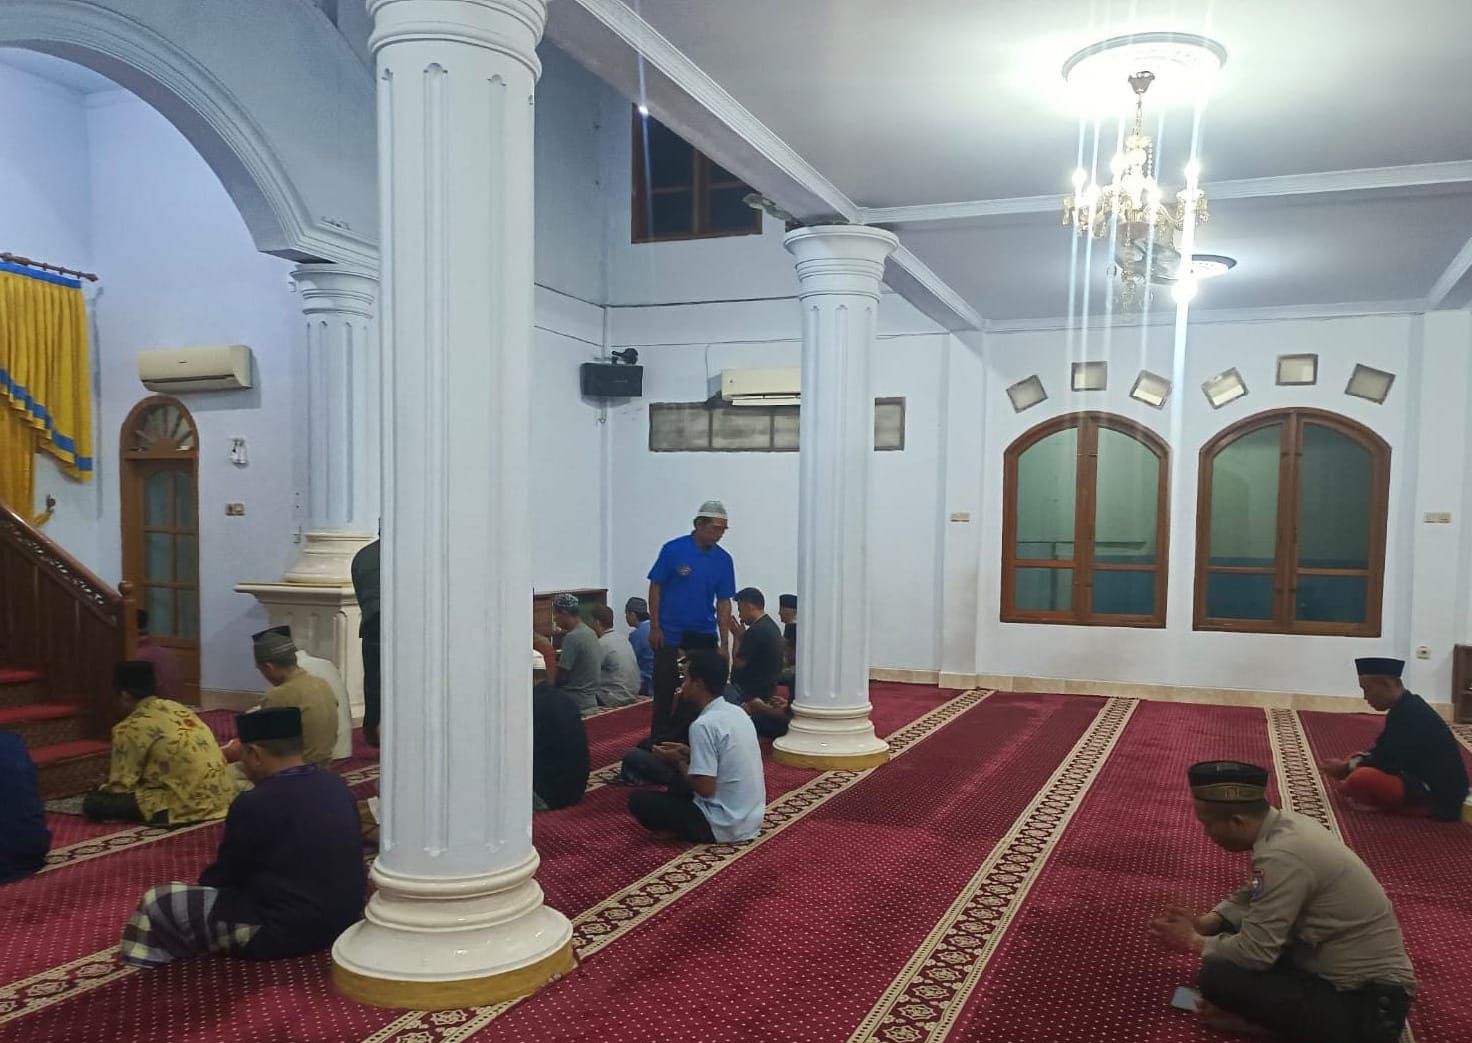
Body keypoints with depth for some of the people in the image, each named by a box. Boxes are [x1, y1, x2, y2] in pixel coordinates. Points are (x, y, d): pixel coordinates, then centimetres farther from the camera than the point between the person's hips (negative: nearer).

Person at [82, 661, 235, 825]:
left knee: (93, 803, -3)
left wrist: (105, 787, 18)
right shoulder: (180, 709, 14)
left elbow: (121, 786, -5)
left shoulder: (130, 728, -8)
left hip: (187, 806, -9)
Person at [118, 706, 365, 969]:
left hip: (284, 933, -8)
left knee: (157, 903, 2)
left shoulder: (254, 804, -19)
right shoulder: (336, 785, 2)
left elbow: (224, 875, -5)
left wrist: (203, 884, 19)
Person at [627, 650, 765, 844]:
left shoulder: (703, 725, -22)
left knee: (638, 800, -2)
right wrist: (690, 754, 9)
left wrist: (678, 761, -7)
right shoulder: (738, 712, 4)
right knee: (678, 783, 28)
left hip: (725, 826, -9)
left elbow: (705, 788, -23)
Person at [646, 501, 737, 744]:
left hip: (704, 636, 3)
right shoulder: (673, 550, -9)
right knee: (665, 689, 4)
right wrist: (654, 627, -7)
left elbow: (723, 603, 2)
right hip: (670, 634, -3)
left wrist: (724, 644, -1)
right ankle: (659, 741, 16)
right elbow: (655, 587, -3)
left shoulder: (723, 560, 1)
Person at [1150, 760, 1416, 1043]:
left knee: (1217, 974, -20)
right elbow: (1251, 896, 17)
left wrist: (1195, 942, -5)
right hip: (1360, 974, 9)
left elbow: (1253, 952, -22)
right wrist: (1204, 923, 4)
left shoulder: (1282, 855, -26)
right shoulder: (1285, 825, 1)